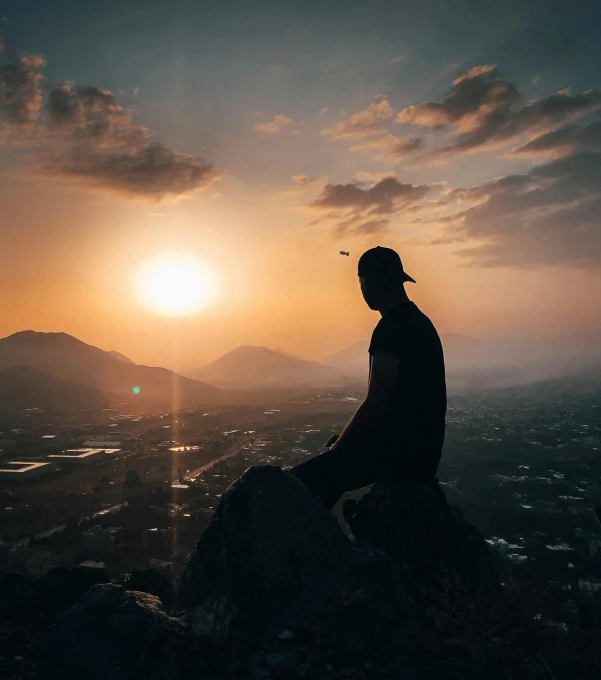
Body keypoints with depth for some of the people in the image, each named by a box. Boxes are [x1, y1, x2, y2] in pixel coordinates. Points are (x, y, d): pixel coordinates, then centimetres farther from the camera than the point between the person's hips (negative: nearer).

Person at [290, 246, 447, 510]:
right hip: (419, 446, 10)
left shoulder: (392, 327, -18)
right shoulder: (417, 321, 14)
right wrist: (346, 439, 18)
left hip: (399, 450, -10)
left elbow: (375, 405, -22)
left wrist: (338, 448, -7)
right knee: (326, 469, 26)